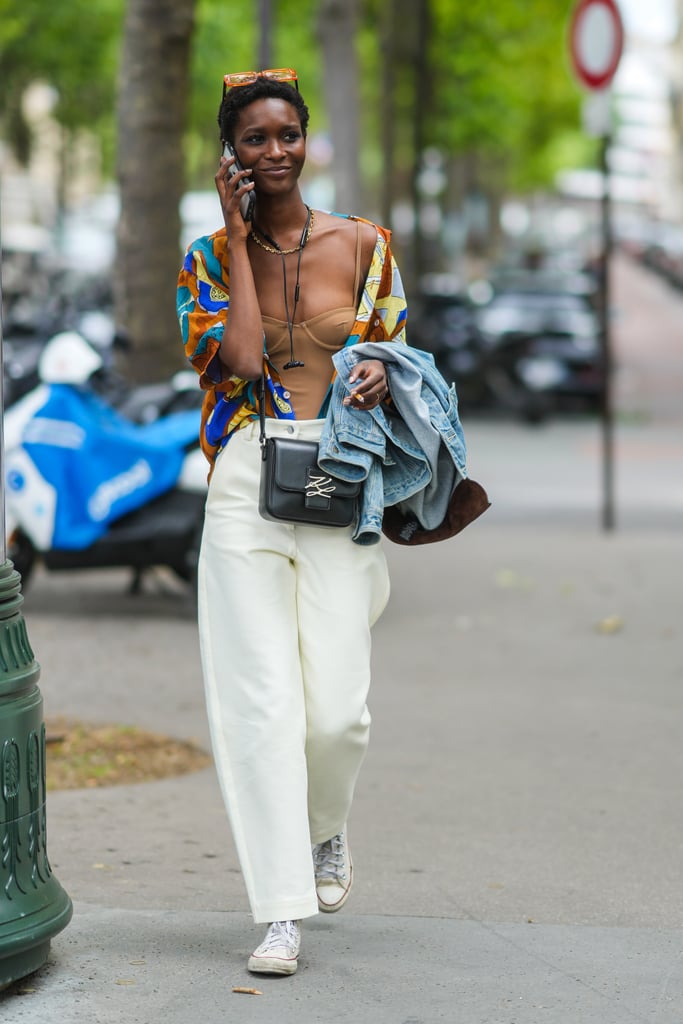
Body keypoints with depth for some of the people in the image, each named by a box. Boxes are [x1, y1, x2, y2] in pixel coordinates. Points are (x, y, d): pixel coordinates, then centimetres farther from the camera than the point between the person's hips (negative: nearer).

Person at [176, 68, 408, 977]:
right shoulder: (209, 256, 6)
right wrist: (239, 237, -6)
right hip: (246, 484, 0)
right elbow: (242, 357, -11)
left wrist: (381, 373, -6)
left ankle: (327, 831, 29)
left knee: (338, 708, -5)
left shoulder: (363, 244, 8)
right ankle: (282, 911, -3)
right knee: (262, 698, -8)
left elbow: (392, 349, 17)